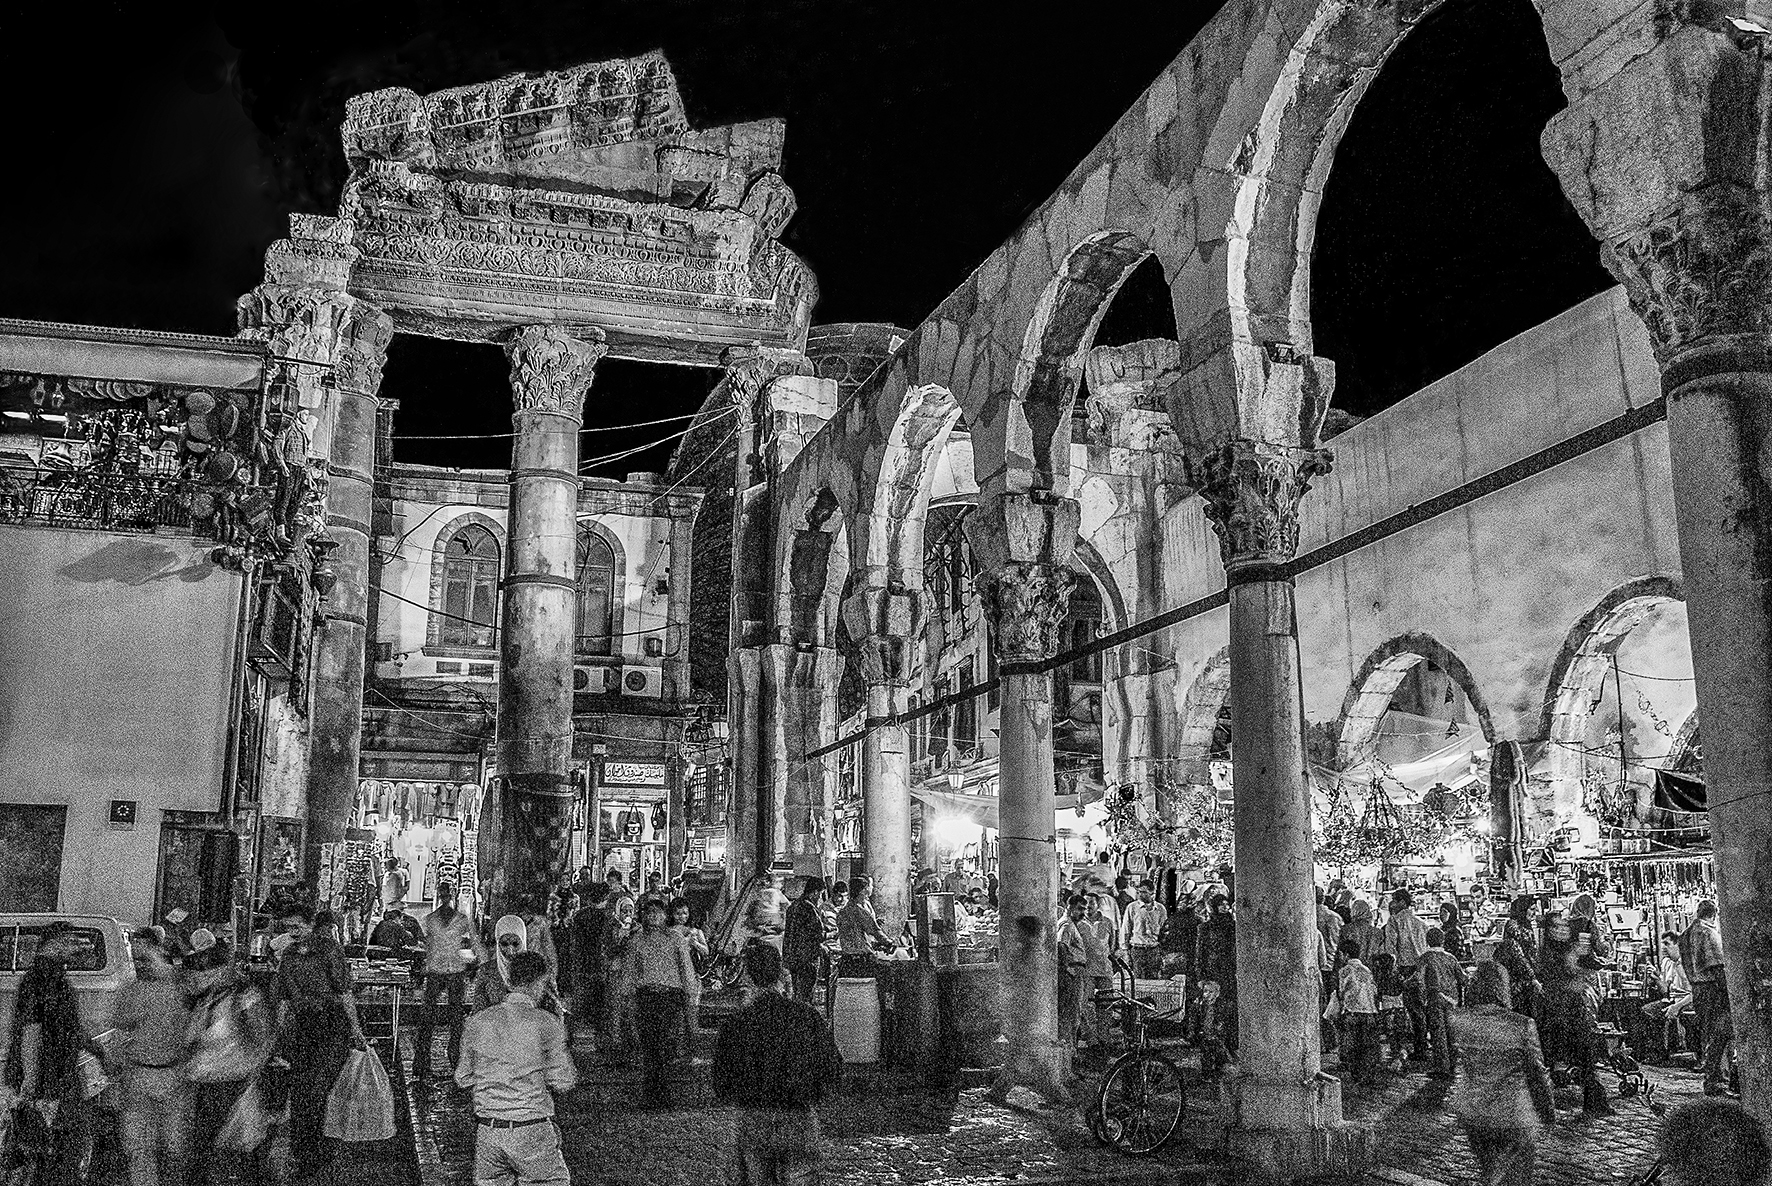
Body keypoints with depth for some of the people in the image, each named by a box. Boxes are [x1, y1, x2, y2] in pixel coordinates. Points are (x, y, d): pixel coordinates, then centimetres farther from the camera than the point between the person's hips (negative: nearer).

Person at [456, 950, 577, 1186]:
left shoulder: (478, 1021, 2)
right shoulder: (546, 1023, -9)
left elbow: (462, 1080, 8)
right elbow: (564, 1082, -6)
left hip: (487, 1131, 4)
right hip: (531, 1132, -4)